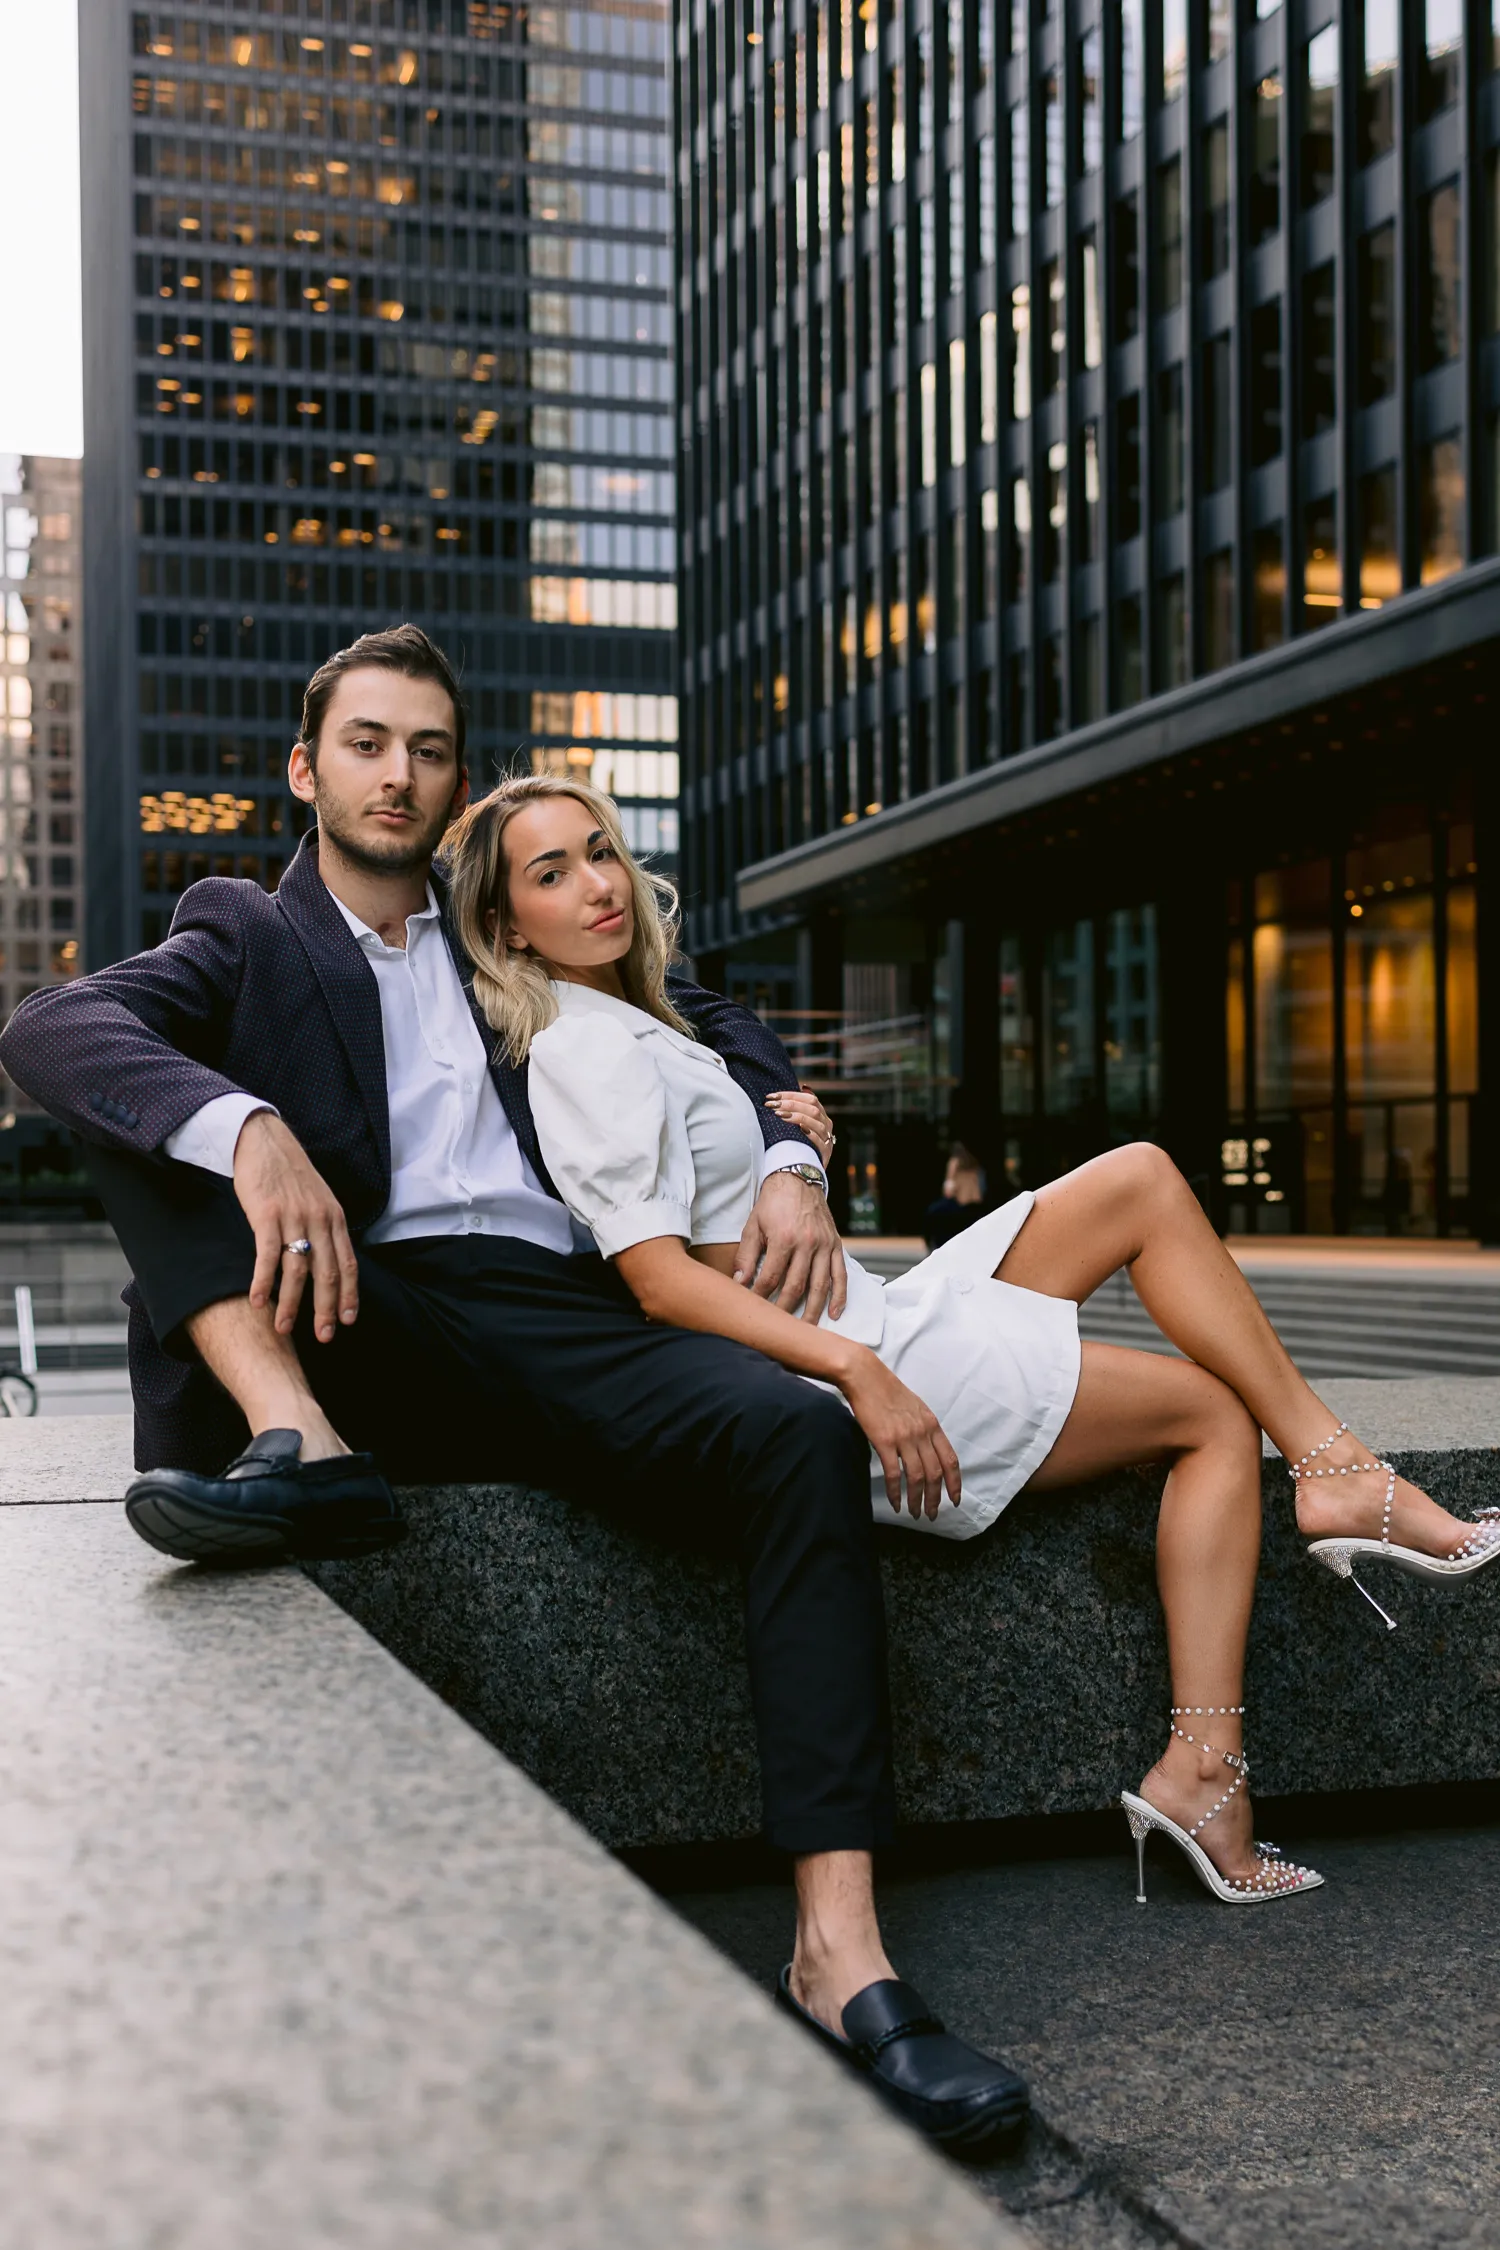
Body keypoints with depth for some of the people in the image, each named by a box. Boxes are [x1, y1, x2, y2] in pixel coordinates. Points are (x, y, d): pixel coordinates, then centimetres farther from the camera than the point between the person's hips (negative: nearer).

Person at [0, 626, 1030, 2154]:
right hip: (367, 1326, -1)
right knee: (162, 1097, -15)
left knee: (803, 1434, -28)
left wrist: (786, 1160, 5)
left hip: (556, 1314, 2)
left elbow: (720, 1032, 29)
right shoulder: (249, 939, 16)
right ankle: (298, 1439, -35)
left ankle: (841, 1951, -33)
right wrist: (249, 1129, -27)